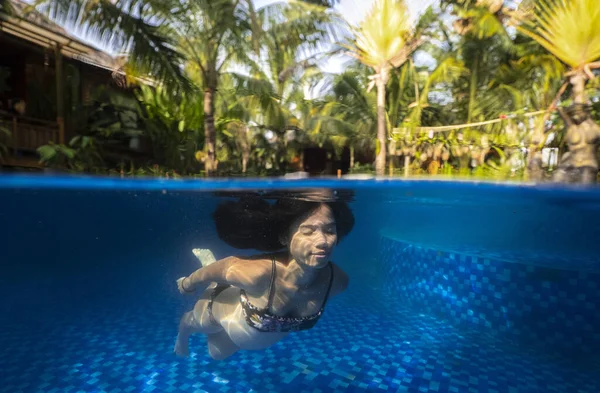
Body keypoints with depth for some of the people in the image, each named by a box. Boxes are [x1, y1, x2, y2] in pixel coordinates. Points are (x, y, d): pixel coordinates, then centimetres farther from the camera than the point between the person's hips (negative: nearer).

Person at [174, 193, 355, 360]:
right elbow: (215, 269, -26)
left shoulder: (337, 279, -34)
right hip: (224, 307, -5)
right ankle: (183, 334, 70)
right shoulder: (258, 272, -48)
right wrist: (186, 284, -6)